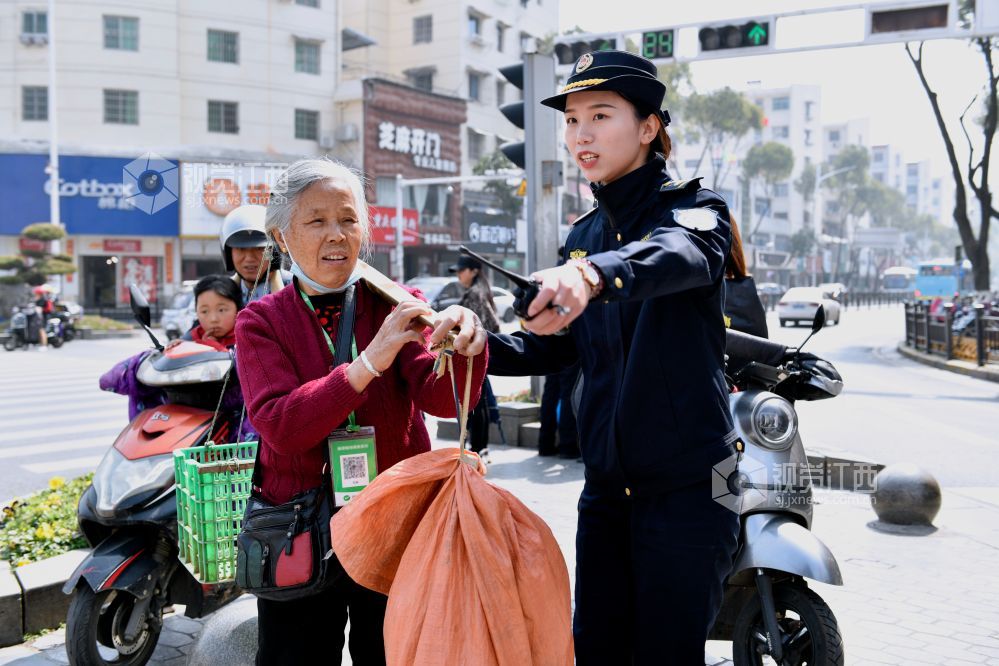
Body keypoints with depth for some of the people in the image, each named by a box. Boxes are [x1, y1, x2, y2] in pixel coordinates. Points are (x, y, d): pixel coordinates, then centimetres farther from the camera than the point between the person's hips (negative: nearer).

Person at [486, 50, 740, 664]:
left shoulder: (695, 207, -6)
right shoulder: (583, 235, 12)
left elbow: (681, 255, -31)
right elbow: (559, 345, 14)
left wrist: (597, 273, -52)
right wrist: (483, 346, -5)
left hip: (686, 482, -6)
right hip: (606, 482, 6)